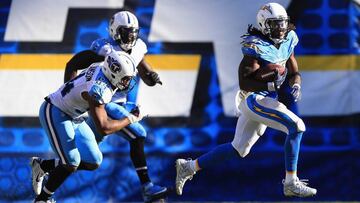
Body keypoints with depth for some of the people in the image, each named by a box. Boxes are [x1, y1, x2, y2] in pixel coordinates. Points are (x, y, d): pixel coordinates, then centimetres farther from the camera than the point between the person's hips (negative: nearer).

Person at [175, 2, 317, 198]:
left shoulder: (287, 41, 6)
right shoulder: (257, 47, -18)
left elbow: (294, 73, 13)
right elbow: (244, 82, -18)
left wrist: (295, 85, -8)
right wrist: (271, 86, -27)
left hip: (266, 101, 9)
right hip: (254, 99, -9)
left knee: (238, 149, 17)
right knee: (296, 127, -21)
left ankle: (188, 167, 28)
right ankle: (291, 184, -17)